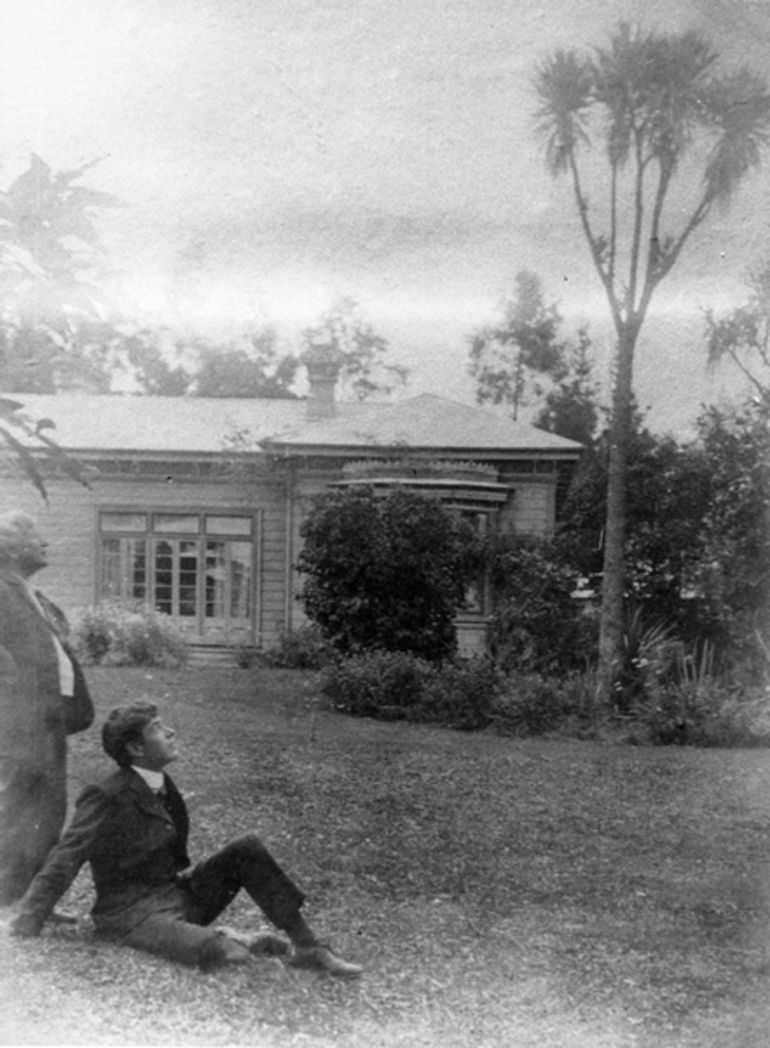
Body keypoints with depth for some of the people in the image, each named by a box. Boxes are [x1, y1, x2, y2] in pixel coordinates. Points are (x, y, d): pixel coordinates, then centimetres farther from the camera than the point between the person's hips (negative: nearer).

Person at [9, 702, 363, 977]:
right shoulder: (106, 799, -17)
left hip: (180, 895, 8)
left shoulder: (161, 785, 6)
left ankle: (307, 945, -10)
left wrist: (190, 873, 7)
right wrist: (24, 929, -18)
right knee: (211, 952, -37)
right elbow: (62, 865, -17)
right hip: (134, 914, -8)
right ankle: (241, 943, -2)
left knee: (247, 848, -11)